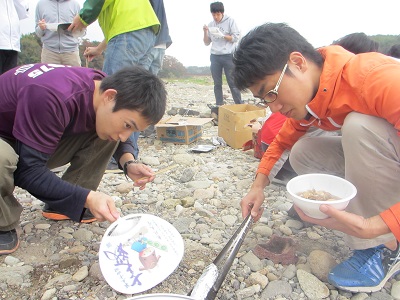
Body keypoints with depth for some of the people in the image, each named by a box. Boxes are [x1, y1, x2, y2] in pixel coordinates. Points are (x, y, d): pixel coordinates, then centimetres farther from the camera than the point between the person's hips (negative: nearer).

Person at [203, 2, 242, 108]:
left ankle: (239, 106, 0)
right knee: (217, 83, 5)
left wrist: (222, 35, -15)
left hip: (228, 56, -4)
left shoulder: (230, 21, 0)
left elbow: (236, 37, -5)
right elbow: (207, 43, 15)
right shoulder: (210, 24, 12)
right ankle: (219, 106, 11)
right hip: (215, 57, 4)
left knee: (232, 82, -4)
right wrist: (205, 32, -2)